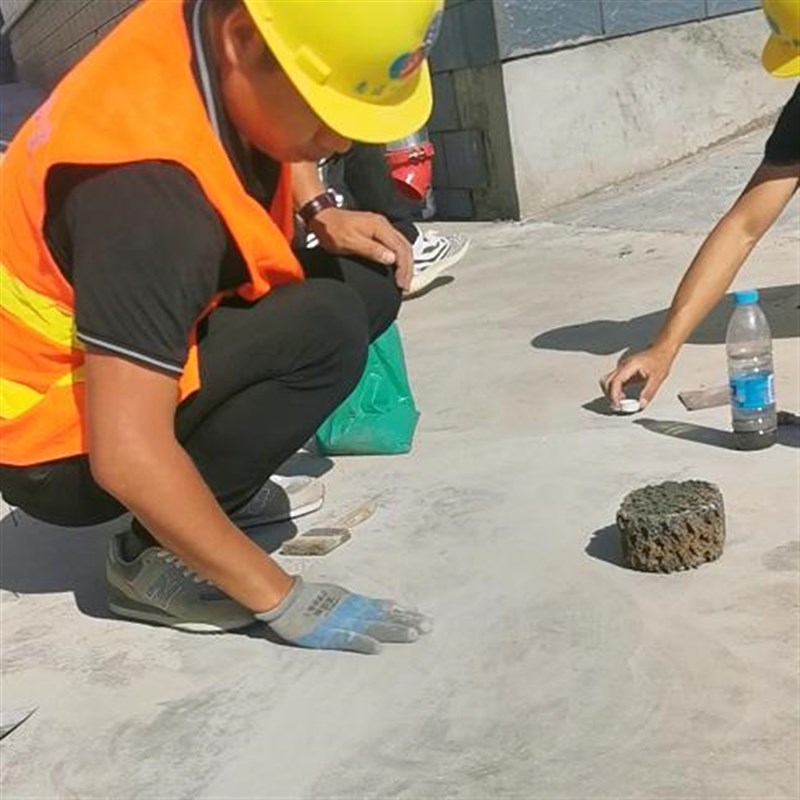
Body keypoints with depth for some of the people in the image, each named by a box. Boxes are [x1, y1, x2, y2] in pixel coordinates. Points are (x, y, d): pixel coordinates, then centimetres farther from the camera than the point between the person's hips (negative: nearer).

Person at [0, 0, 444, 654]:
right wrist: (283, 599, -27)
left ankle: (222, 489, 7)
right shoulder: (146, 180, -34)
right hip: (62, 448, -9)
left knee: (372, 279, 0)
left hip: (142, 361, 9)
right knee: (325, 328, -27)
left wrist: (322, 214, -1)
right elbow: (128, 458, -35)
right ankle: (155, 557, -11)